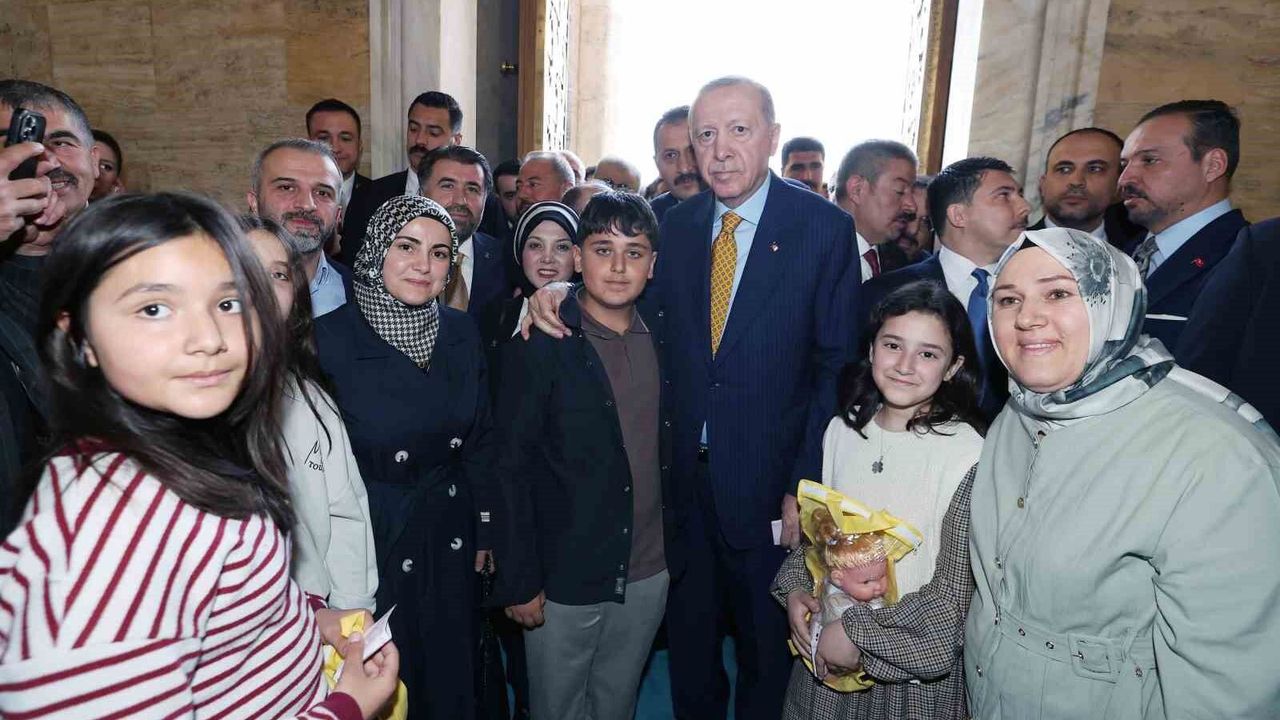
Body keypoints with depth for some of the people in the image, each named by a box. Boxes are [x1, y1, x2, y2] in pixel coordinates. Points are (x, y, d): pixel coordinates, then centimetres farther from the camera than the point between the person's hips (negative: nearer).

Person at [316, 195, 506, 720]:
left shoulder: (461, 332, -1)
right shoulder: (331, 338, -16)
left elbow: (479, 442, 6)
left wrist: (486, 531, 9)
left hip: (451, 549, 4)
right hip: (371, 549, -4)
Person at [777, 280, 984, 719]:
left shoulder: (967, 457, -20)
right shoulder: (844, 429, -3)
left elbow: (957, 595, -17)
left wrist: (861, 636, -16)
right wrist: (794, 587, -5)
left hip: (912, 671, -4)